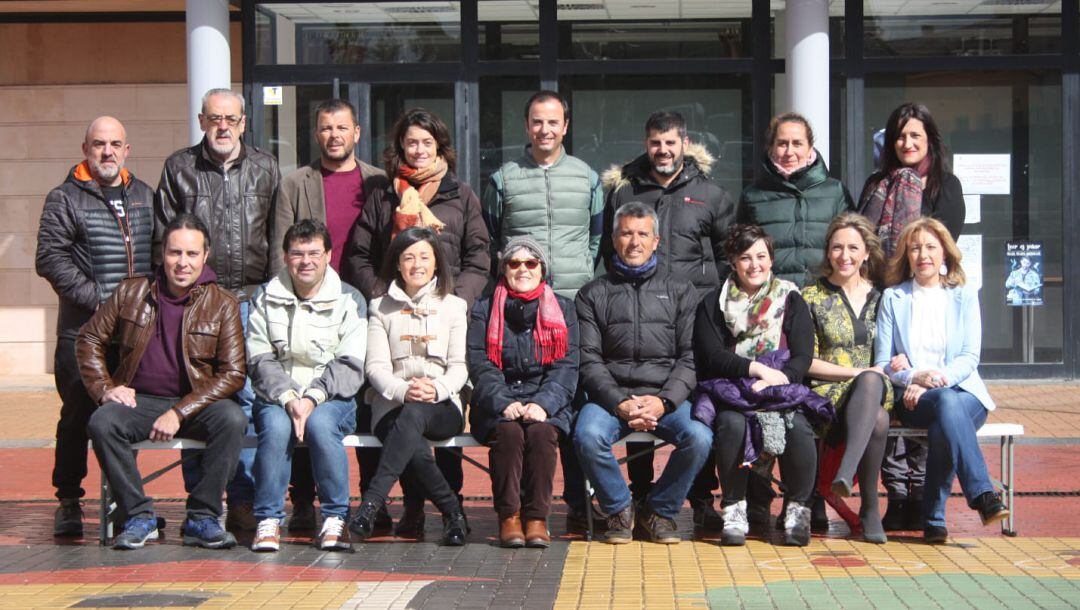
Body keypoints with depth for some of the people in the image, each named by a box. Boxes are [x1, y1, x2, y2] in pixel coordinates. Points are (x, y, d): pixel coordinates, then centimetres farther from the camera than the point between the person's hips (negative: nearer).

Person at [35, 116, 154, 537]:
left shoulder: (144, 195, 15)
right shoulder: (65, 199, 0)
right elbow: (50, 260, -8)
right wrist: (99, 299, -14)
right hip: (83, 330, -4)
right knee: (79, 415, 0)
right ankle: (69, 502, 11)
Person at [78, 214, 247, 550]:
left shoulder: (223, 304, -1)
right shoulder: (131, 293, 5)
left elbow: (232, 372, -5)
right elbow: (89, 340, 14)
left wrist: (180, 412, -15)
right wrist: (104, 388, -3)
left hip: (196, 402, -1)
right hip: (139, 401, 1)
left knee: (232, 419, -32)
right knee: (101, 423, -29)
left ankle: (201, 517, -21)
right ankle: (139, 516, -16)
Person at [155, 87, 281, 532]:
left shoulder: (266, 169, 13)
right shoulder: (179, 168, 10)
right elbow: (163, 241, 9)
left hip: (250, 300, 1)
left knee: (250, 397, -3)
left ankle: (244, 500, 3)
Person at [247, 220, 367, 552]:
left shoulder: (349, 301, 6)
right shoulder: (265, 301, 9)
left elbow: (350, 365, -4)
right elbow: (260, 361, -1)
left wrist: (313, 398, -19)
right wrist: (287, 398, -18)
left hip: (331, 399, -1)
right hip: (276, 398, 1)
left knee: (320, 423, -33)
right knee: (276, 425, -32)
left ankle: (336, 518, -21)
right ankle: (268, 519, -21)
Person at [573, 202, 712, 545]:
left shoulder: (680, 294, 16)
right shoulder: (593, 295, 14)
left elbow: (691, 358, 5)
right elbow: (589, 361, 3)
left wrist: (663, 401, -12)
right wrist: (620, 404, -13)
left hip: (667, 397, 1)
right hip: (610, 396, 0)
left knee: (699, 437, -29)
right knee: (588, 436, -33)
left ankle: (659, 510, -4)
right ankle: (619, 510, -5)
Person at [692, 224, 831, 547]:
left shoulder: (791, 300, 14)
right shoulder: (713, 304, 12)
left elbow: (803, 357, 3)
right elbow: (711, 355, -1)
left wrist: (775, 381, -16)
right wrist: (757, 368, -14)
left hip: (784, 388, 0)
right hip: (732, 391, 0)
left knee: (798, 427, -32)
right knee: (732, 424, -35)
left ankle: (798, 508, -16)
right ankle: (734, 509, -21)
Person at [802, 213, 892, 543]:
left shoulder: (879, 298, 17)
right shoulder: (811, 297, 8)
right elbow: (805, 362, 1)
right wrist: (857, 372, -11)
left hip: (874, 390, 2)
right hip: (827, 393, -2)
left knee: (871, 381, -39)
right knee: (878, 421, -37)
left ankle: (847, 471, -48)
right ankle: (869, 508, -35)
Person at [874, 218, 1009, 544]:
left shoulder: (964, 296, 14)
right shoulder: (892, 297, 13)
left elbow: (970, 357, 3)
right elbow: (882, 362, 6)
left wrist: (936, 380, -15)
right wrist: (915, 377, -15)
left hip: (964, 392, 1)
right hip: (912, 400, 0)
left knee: (943, 425, -37)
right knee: (946, 402, -37)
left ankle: (934, 517, -34)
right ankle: (982, 495, -45)